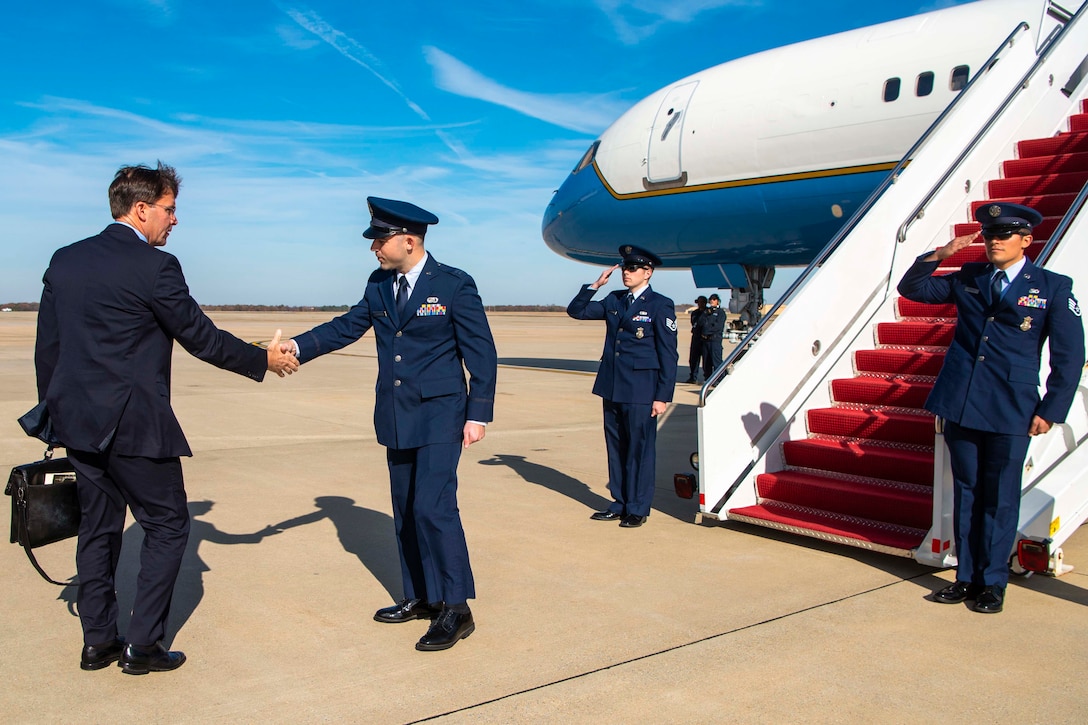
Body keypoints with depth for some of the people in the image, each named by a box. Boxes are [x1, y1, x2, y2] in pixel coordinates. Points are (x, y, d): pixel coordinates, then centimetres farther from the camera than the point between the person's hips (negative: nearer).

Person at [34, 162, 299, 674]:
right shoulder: (154, 267, -13)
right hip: (134, 423, -7)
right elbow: (202, 338, -8)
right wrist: (264, 360, 5)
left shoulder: (64, 261, 9)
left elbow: (46, 348, 12)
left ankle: (98, 642, 24)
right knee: (167, 526, 6)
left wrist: (54, 414, 20)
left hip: (78, 422, 8)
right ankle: (142, 646, 9)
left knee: (98, 527, 16)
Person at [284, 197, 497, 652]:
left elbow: (481, 353, -8)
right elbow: (346, 326, 10)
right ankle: (420, 598, 26)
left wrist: (478, 414, -11)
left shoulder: (454, 285, -9)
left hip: (439, 415, -7)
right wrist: (297, 347, -6)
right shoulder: (378, 285, 8)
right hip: (396, 417, 7)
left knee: (433, 506, -13)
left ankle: (456, 610, -3)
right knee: (405, 511, 12)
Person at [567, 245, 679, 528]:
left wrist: (663, 397, -11)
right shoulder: (614, 300, 12)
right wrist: (595, 285, 1)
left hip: (641, 391, -6)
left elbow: (669, 355, -7)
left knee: (640, 450, 2)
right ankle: (619, 504, 24)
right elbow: (576, 311, 15)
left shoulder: (661, 305, -5)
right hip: (612, 388, 6)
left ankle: (637, 509, 13)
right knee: (616, 448, 13)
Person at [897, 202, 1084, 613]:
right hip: (960, 404, 3)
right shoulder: (968, 279, 9)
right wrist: (939, 255, -1)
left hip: (1011, 410, -3)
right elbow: (910, 288, 15)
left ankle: (993, 583, 18)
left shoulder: (1053, 287, 0)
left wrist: (1051, 410, -6)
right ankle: (966, 577, 22)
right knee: (966, 492, 11)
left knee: (1000, 497, 4)